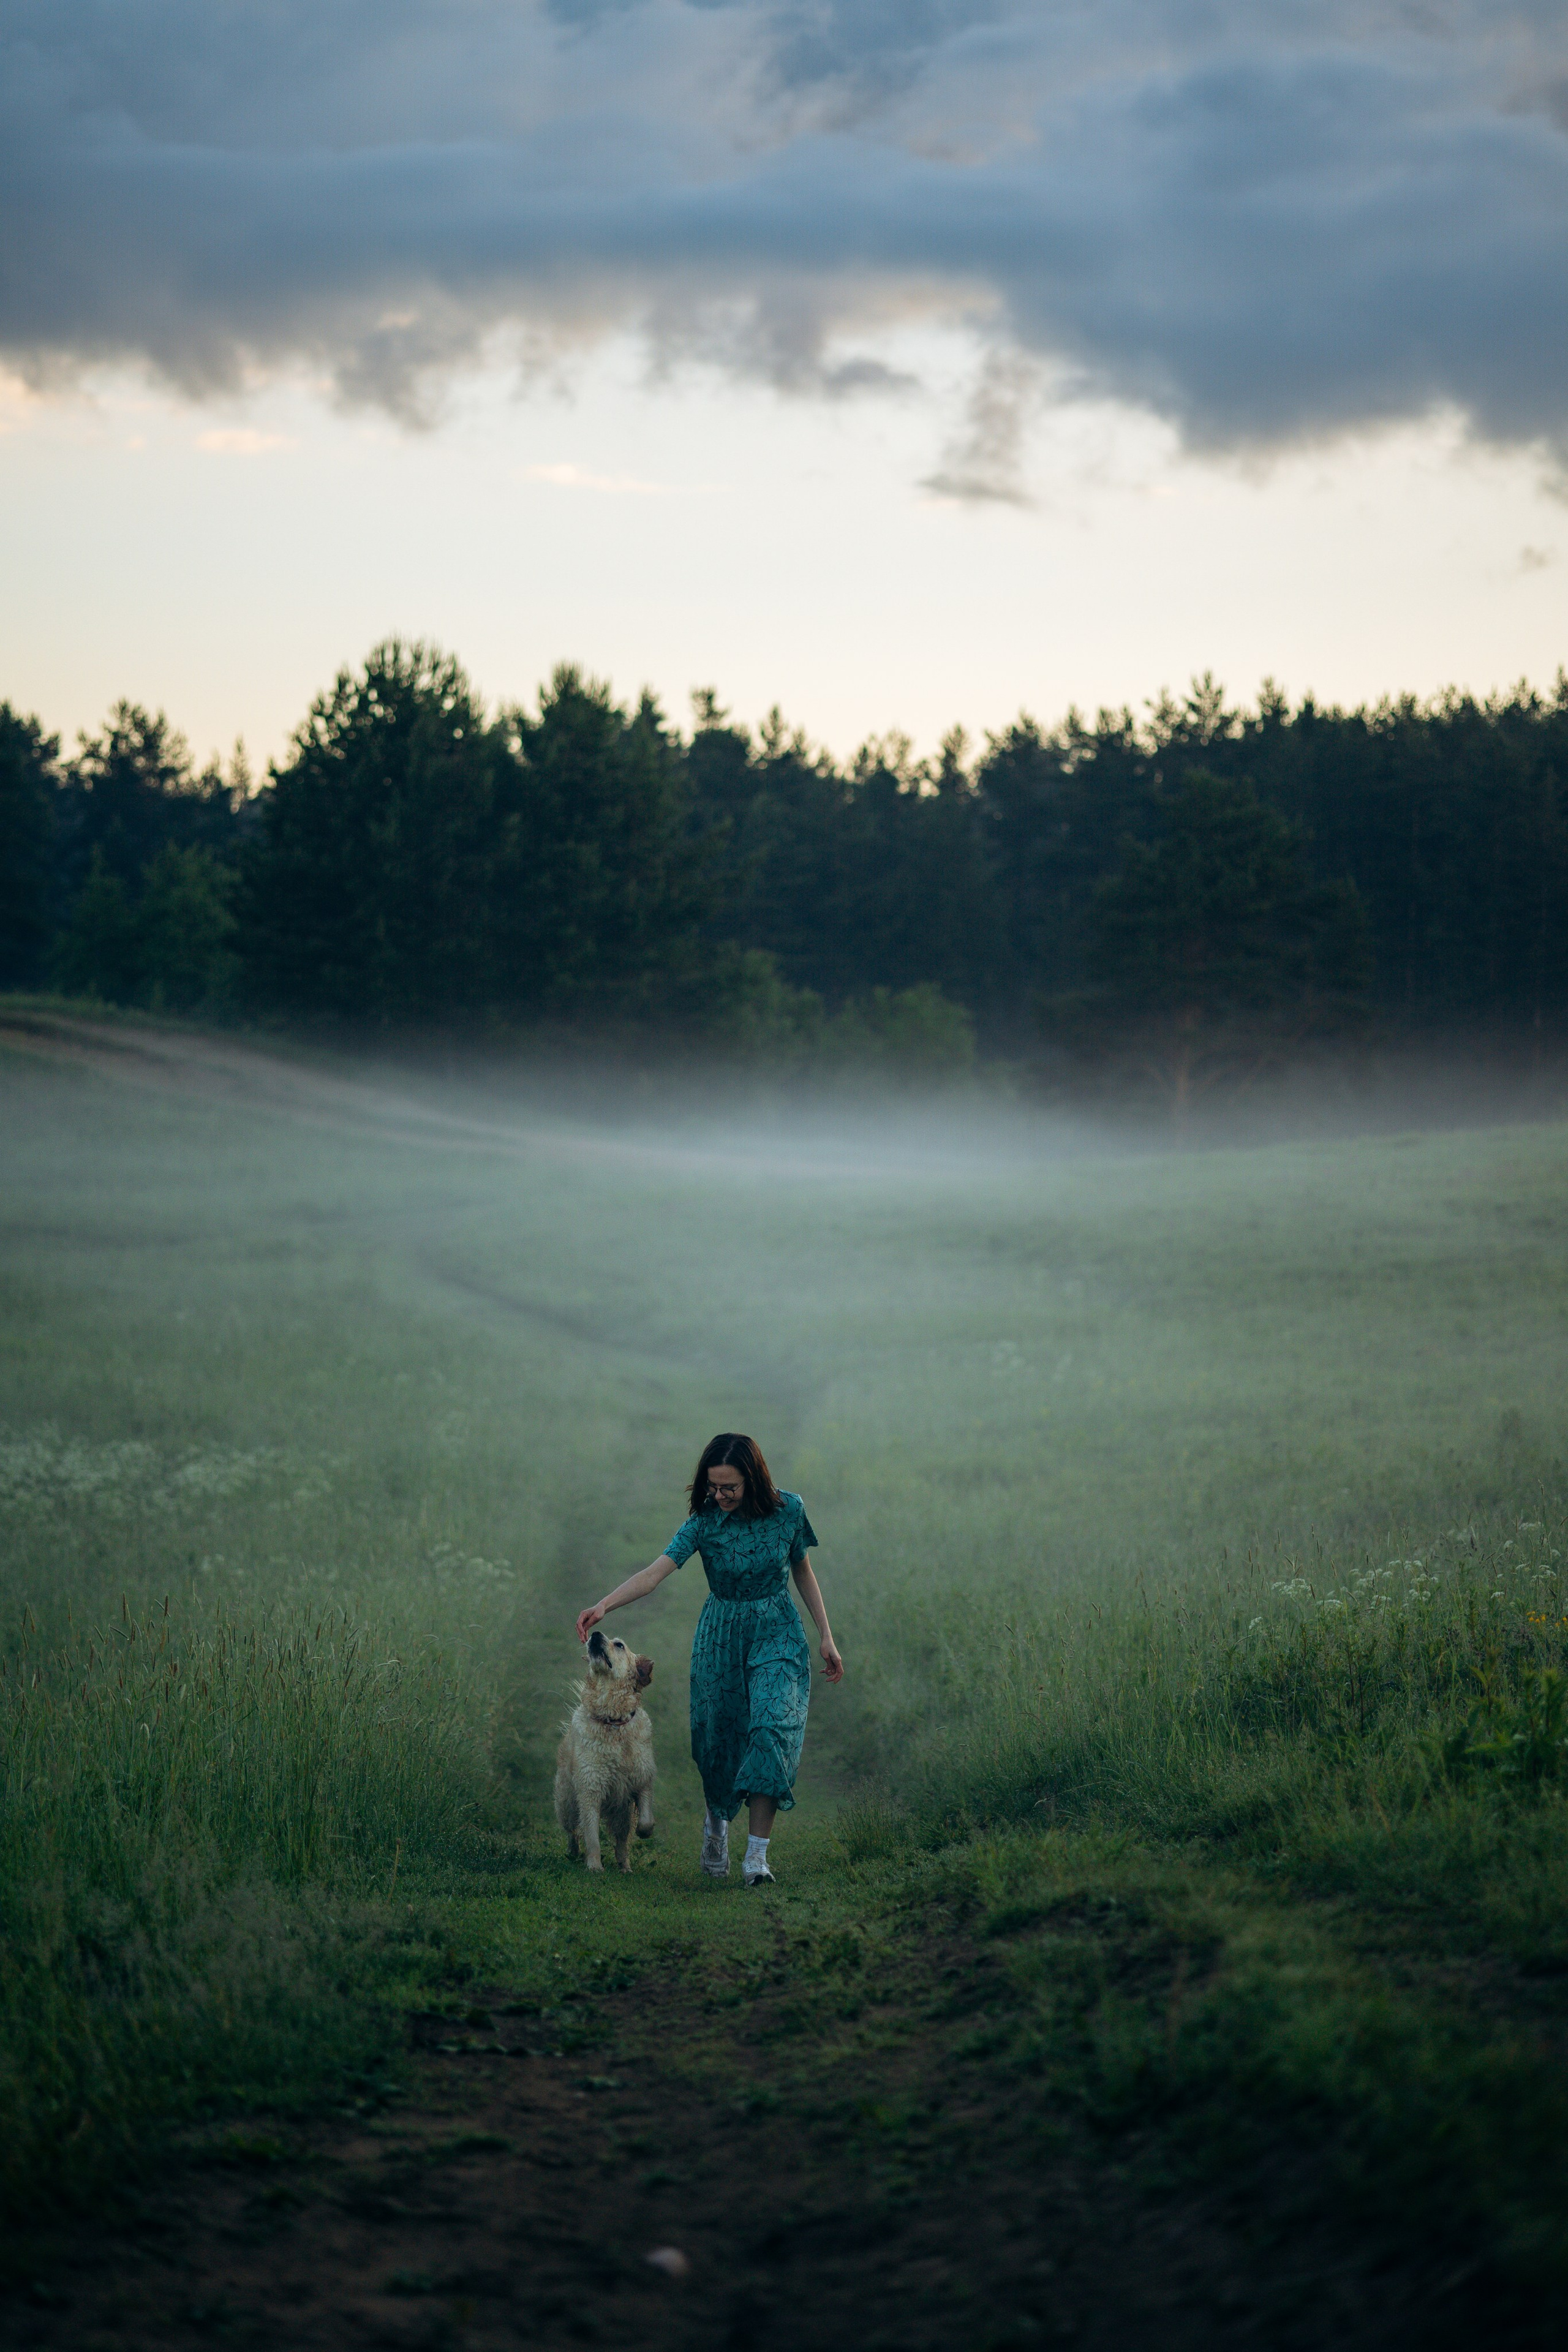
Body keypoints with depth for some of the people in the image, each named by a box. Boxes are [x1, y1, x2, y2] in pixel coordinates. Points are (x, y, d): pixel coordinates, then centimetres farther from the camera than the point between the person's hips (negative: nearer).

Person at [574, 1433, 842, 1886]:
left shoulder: (788, 1511, -9)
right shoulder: (705, 1522, -14)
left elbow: (803, 1571, 6)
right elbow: (655, 1572, -25)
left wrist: (826, 1636, 4)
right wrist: (604, 1605, -41)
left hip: (777, 1633, 0)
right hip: (721, 1636, 0)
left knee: (771, 1727, -17)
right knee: (718, 1737, 3)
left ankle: (757, 1856, -18)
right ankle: (716, 1825, 35)